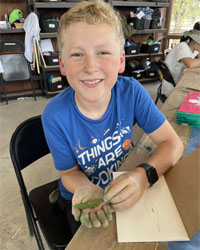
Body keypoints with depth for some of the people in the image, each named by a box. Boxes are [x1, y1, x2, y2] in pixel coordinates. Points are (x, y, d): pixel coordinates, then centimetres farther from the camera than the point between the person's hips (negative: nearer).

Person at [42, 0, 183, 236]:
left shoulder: (131, 91, -23)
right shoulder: (55, 117, -27)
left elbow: (172, 143, -18)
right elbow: (69, 172, -12)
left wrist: (144, 175, -36)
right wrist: (86, 190, -35)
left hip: (124, 189, 2)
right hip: (82, 198, -1)